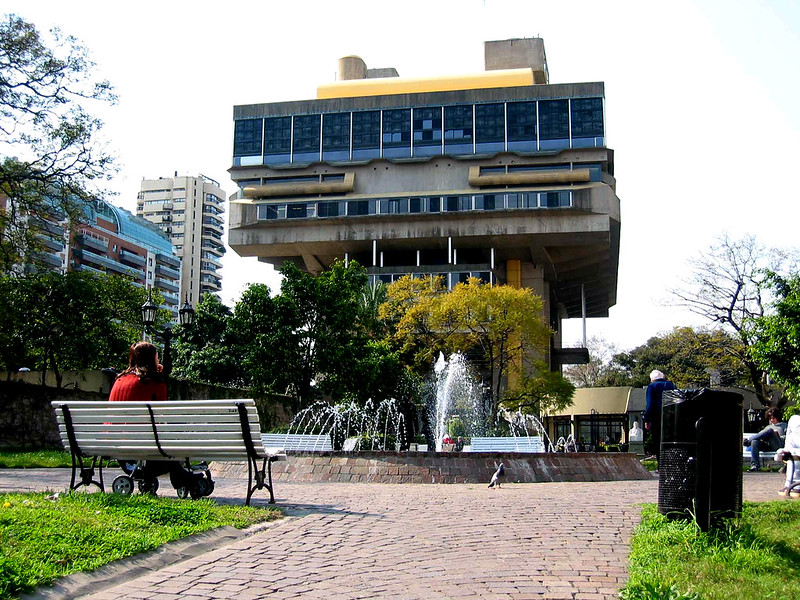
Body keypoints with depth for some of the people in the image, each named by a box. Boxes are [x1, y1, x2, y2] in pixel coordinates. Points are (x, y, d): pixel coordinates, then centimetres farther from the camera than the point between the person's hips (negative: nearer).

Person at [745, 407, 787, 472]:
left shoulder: (784, 425, 28)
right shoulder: (768, 427, 40)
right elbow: (761, 435, 28)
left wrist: (777, 435, -5)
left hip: (778, 445, -4)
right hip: (767, 445, 4)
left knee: (770, 430, -33)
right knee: (755, 441, -31)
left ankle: (748, 441, -27)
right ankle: (755, 465, -43)